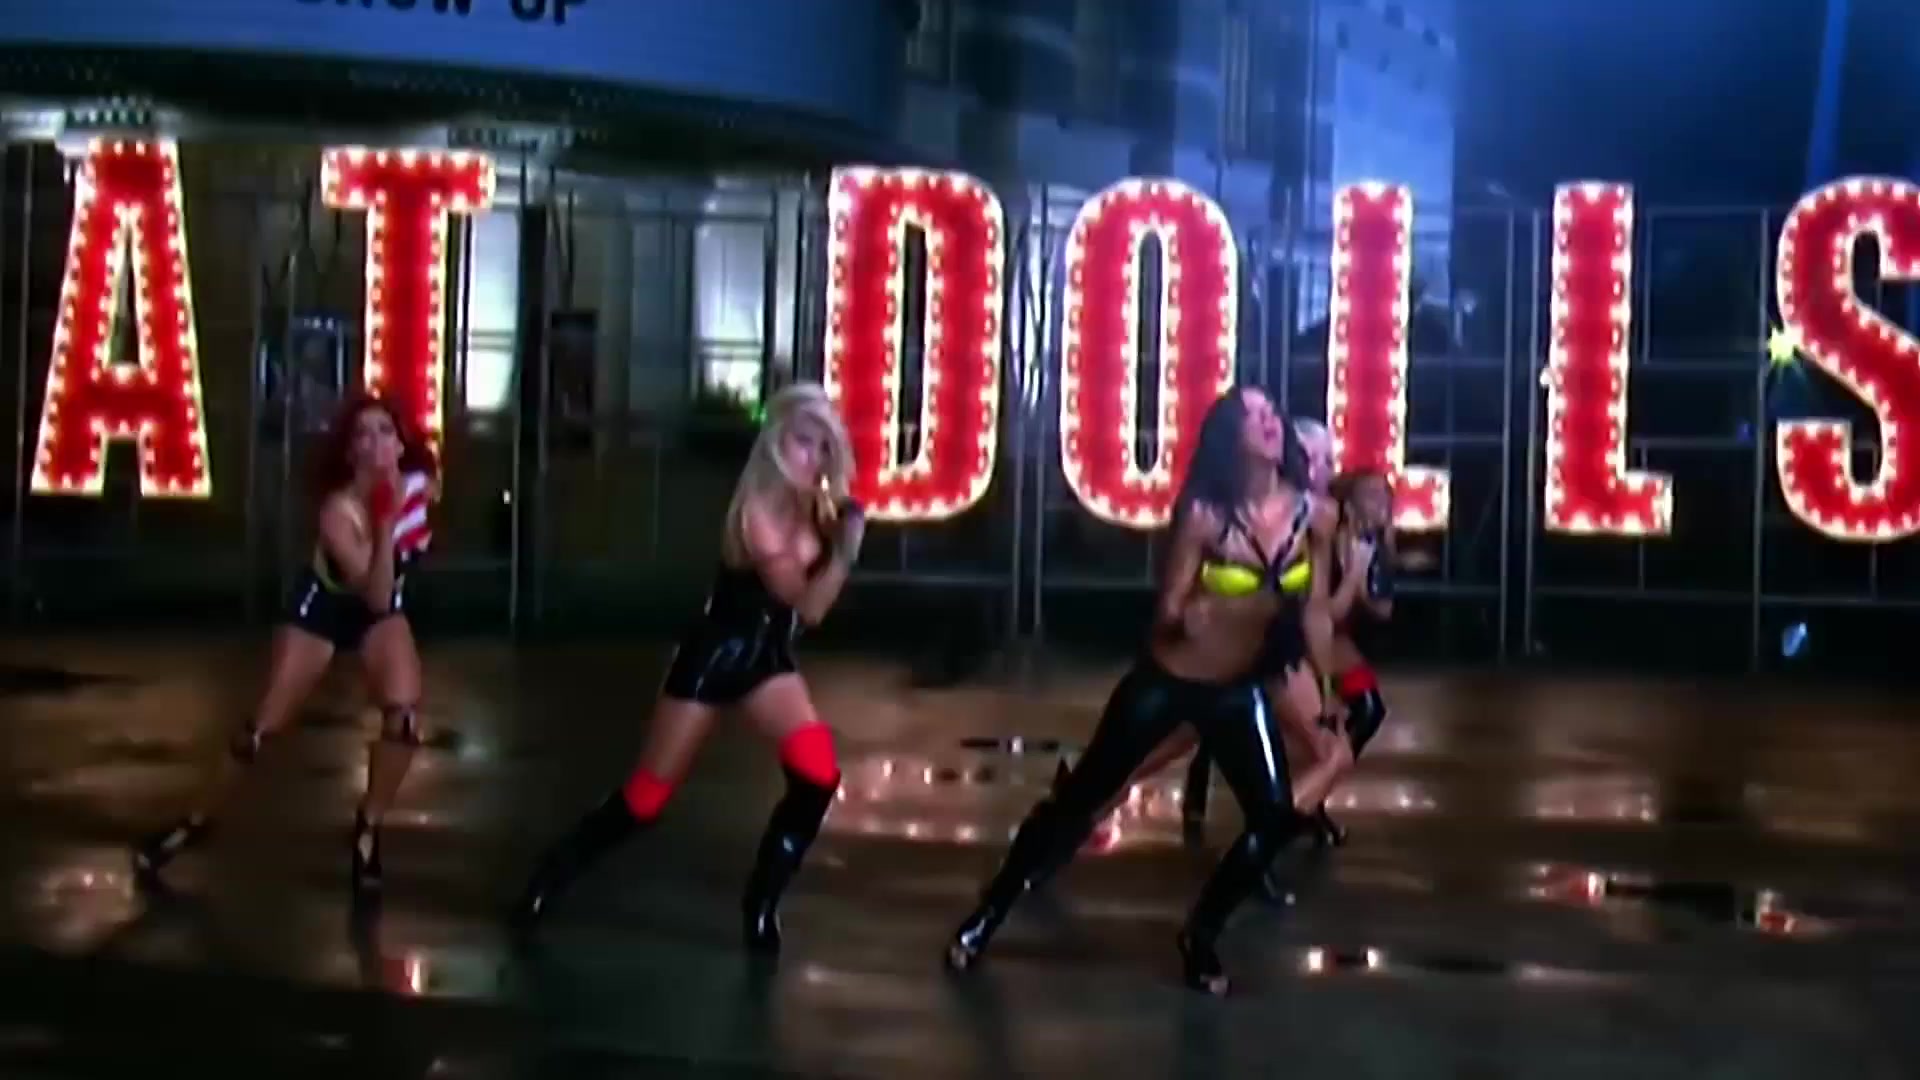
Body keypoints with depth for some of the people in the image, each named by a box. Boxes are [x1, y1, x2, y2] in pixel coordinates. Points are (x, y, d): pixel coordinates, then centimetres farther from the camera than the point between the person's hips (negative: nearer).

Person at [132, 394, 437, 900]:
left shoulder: (421, 484, -20)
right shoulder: (339, 511, -33)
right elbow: (375, 594, -40)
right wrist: (384, 525, -48)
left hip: (383, 609, 3)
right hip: (322, 606, -3)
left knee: (404, 714, -20)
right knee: (264, 725, 0)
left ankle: (368, 830, -2)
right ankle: (196, 823, 20)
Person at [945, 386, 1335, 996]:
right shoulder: (1205, 514, -20)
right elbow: (1171, 612, -21)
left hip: (1237, 689, 4)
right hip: (1164, 681, -4)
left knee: (1278, 818, -4)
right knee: (1078, 799, 5)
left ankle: (1200, 938, 18)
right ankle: (987, 915, 20)